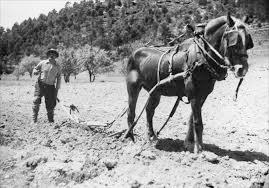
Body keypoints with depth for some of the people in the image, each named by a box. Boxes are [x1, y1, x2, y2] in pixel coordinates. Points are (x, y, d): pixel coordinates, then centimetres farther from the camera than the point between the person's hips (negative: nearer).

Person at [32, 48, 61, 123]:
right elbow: (35, 70, 12)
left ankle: (51, 120, 16)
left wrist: (57, 90, 7)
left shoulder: (57, 67, 8)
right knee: (36, 101, -10)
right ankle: (34, 120, -2)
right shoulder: (42, 63, 4)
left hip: (50, 87, 1)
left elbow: (58, 79, 12)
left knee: (50, 104, 3)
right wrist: (36, 72, -13)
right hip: (40, 84, -1)